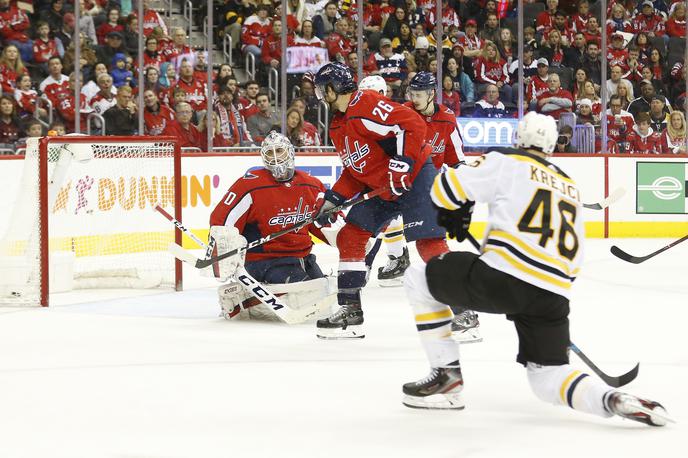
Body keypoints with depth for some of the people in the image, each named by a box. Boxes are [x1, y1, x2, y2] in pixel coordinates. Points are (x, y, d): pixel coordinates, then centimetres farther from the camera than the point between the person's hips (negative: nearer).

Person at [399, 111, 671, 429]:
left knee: (419, 279, 15)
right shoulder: (571, 187, 27)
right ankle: (614, 400, -13)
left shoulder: (507, 162, 8)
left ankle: (447, 374, 13)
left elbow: (448, 188, 5)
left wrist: (454, 216, 26)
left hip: (501, 281, -5)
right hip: (553, 295, 5)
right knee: (547, 377, 16)